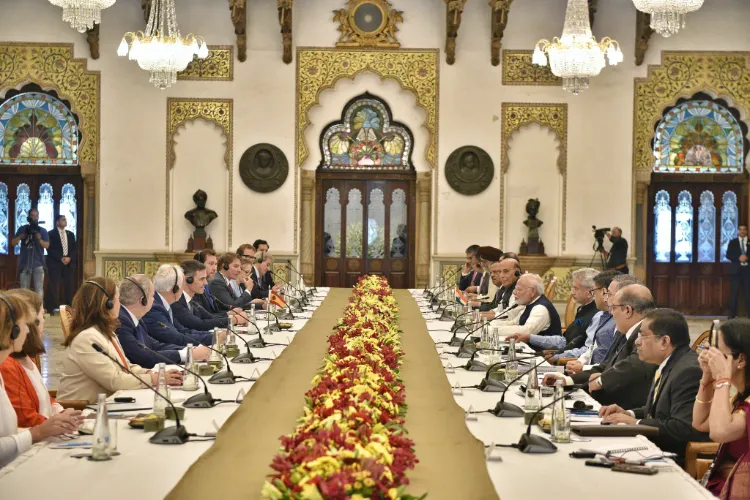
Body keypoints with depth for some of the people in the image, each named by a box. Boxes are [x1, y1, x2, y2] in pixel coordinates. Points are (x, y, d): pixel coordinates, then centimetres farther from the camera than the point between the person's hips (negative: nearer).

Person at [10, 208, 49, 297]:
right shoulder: (23, 229, 6)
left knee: (39, 289, -5)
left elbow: (47, 245, -5)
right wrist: (20, 237, -15)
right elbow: (13, 243, 4)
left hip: (38, 263, -1)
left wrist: (39, 238, -23)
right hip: (25, 263, 1)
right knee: (24, 289, 7)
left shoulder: (42, 231, 4)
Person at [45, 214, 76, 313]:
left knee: (69, 286, 0)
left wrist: (69, 258, -6)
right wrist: (61, 258, -14)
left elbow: (75, 249, 12)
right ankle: (51, 308, -6)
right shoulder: (51, 234, 2)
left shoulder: (70, 234, 17)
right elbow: (50, 249, -7)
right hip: (55, 263, -4)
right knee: (53, 286, -8)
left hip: (69, 263, 5)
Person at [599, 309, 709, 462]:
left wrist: (635, 423, -17)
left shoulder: (689, 371, -20)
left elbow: (684, 428, -26)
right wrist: (628, 414, 4)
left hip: (680, 459, -9)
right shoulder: (670, 364, 11)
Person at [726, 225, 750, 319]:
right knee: (734, 293, -1)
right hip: (737, 269, -1)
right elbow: (728, 255, -1)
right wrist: (738, 258, -15)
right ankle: (732, 314, 1)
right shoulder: (732, 242, 9)